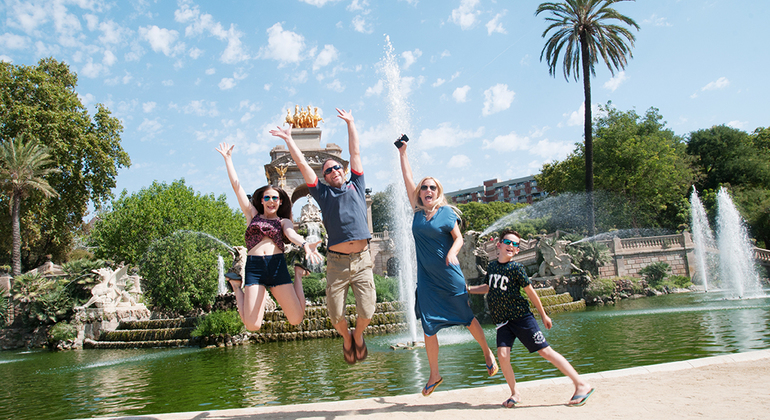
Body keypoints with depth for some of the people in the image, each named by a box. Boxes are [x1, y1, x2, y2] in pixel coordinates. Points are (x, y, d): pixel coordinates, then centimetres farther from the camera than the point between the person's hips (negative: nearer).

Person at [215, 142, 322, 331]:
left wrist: (304, 244, -29)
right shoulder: (253, 215, 19)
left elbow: (291, 233, -6)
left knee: (296, 319, -8)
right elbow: (236, 185, 19)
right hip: (254, 267, 0)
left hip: (278, 266, 0)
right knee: (252, 326, -12)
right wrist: (228, 158, 21)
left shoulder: (283, 221, 17)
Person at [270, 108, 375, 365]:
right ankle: (346, 339, 32)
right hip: (337, 262, 0)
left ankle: (358, 335, 30)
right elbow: (302, 165, 12)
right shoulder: (323, 194, 12)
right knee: (335, 314, 0)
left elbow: (355, 153, 19)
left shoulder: (355, 187, 16)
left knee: (366, 311, -3)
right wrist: (289, 140, 18)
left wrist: (350, 123, 23)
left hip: (362, 260, 1)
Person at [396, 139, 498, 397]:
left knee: (467, 318, 8)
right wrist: (402, 152, 14)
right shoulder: (418, 211, 5)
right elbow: (408, 179, 10)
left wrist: (452, 253, -21)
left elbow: (459, 238, -1)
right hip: (426, 278, 3)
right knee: (429, 327, 4)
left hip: (449, 275, -3)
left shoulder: (446, 212, -3)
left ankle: (487, 352, 33)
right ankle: (434, 375, 16)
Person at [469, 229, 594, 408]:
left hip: (521, 316, -4)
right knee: (502, 354, -12)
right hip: (502, 320, 4)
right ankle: (515, 394, 8)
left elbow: (530, 291, -3)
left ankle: (582, 385, 3)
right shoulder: (491, 266, 6)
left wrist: (543, 315, 4)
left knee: (545, 351, -6)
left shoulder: (516, 268, -10)